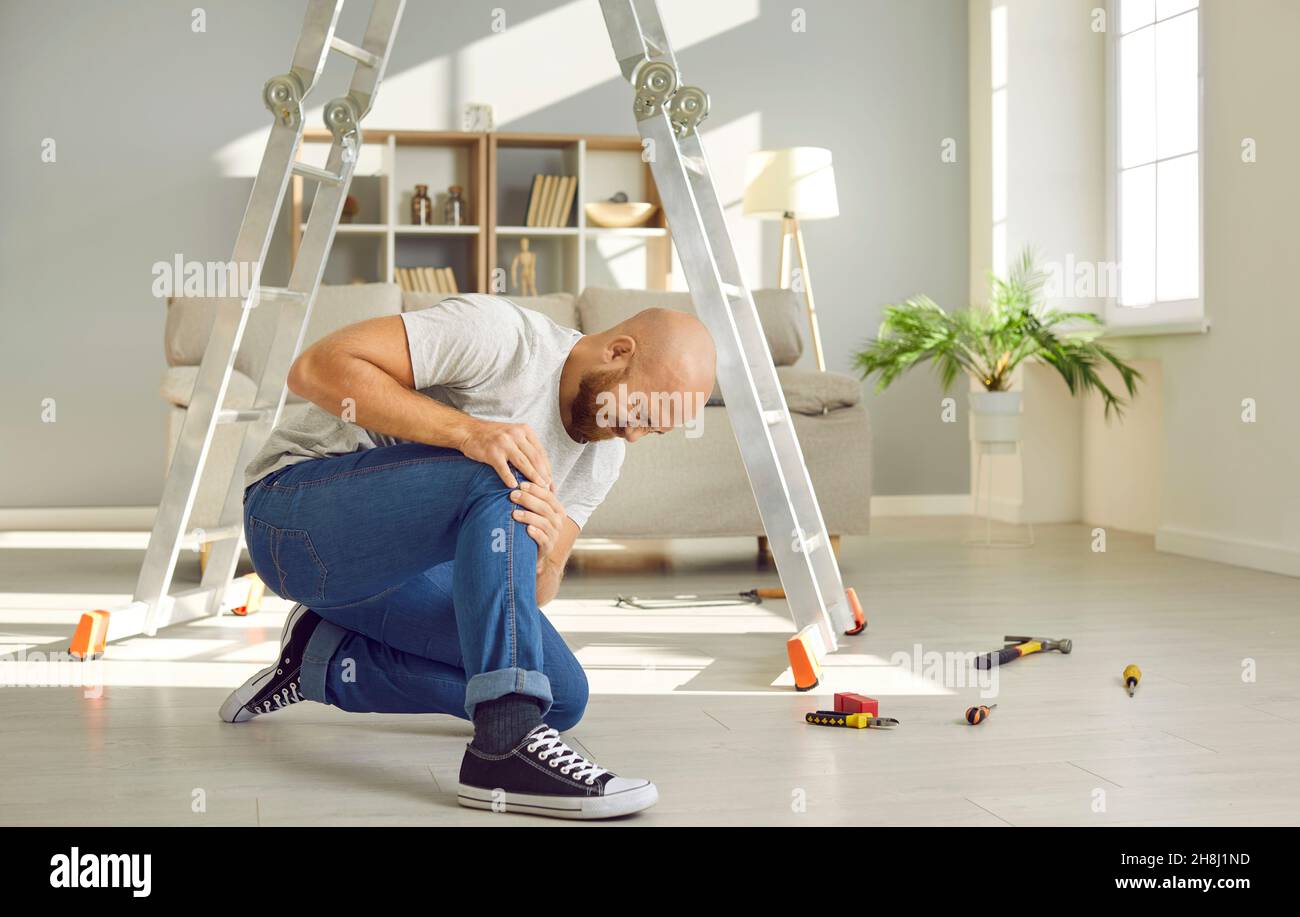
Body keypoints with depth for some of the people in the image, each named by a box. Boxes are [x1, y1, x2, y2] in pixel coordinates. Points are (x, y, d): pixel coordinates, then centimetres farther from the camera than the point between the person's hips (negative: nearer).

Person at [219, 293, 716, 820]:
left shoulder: (603, 455, 3)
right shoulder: (499, 333, -20)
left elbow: (532, 593, -1)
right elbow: (316, 367, -27)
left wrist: (545, 555, -26)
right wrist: (466, 430, -36)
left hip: (400, 563, 8)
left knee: (564, 698, -5)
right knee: (502, 479, -32)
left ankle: (325, 662, 8)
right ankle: (508, 745, -37)